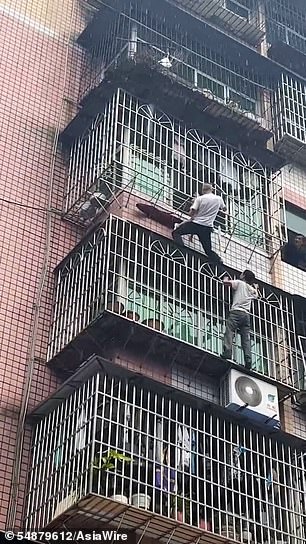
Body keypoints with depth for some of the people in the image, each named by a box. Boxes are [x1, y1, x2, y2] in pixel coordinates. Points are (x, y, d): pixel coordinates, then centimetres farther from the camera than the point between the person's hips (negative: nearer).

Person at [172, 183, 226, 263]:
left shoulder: (200, 198, -5)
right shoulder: (219, 199, 7)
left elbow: (191, 212, -10)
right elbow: (224, 209, 27)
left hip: (196, 224, -4)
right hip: (208, 228, 4)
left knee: (176, 233, 5)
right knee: (208, 250, 14)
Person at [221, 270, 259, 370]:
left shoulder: (239, 283, 6)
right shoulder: (252, 289, 24)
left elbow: (225, 282, 0)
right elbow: (256, 295, 46)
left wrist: (226, 279, 23)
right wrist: (256, 288, 62)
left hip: (236, 311, -6)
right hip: (246, 314, 6)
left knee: (229, 331, -16)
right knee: (246, 338, 0)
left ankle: (227, 352, -35)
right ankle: (248, 361, -11)